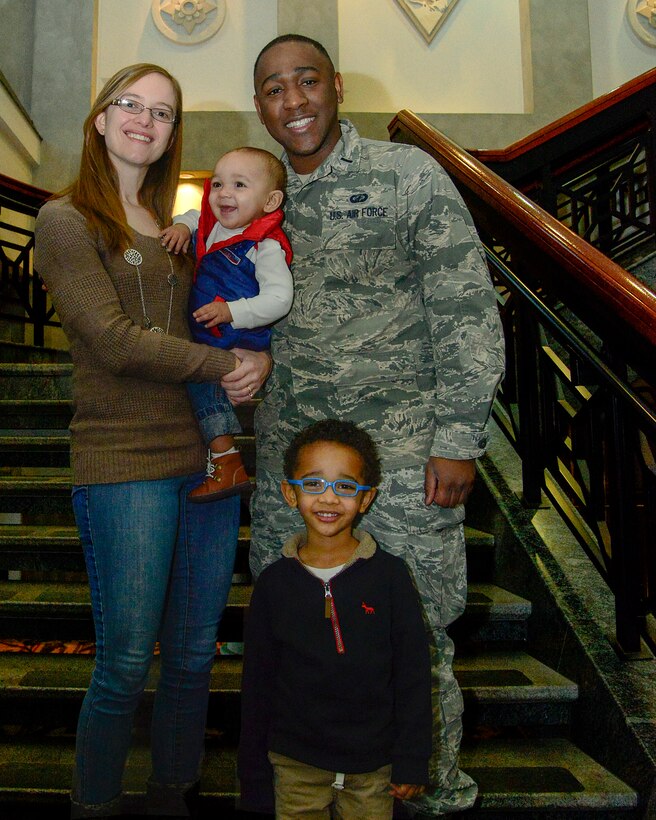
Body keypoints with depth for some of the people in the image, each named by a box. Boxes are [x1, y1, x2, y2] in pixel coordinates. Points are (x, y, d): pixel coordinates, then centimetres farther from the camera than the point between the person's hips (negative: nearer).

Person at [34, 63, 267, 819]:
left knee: (194, 656, 13)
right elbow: (116, 341, -11)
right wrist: (226, 363, -10)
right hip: (123, 463, -6)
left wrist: (258, 359, 2)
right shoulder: (65, 221, 1)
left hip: (207, 457, 6)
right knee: (125, 665, 2)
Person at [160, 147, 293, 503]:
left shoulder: (265, 246, -18)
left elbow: (278, 298, -27)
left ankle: (225, 460, -17)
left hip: (241, 345, -9)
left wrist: (231, 312, -36)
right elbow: (193, 216, 28)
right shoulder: (212, 226, 6)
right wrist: (181, 225, 5)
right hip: (204, 338, 9)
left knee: (201, 376, -21)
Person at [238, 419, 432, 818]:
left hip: (373, 768, 0)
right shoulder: (275, 582, -7)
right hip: (295, 765, 1)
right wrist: (254, 775, 4)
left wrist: (412, 762, -2)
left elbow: (414, 674, -4)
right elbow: (257, 682, 1)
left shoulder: (390, 575, -10)